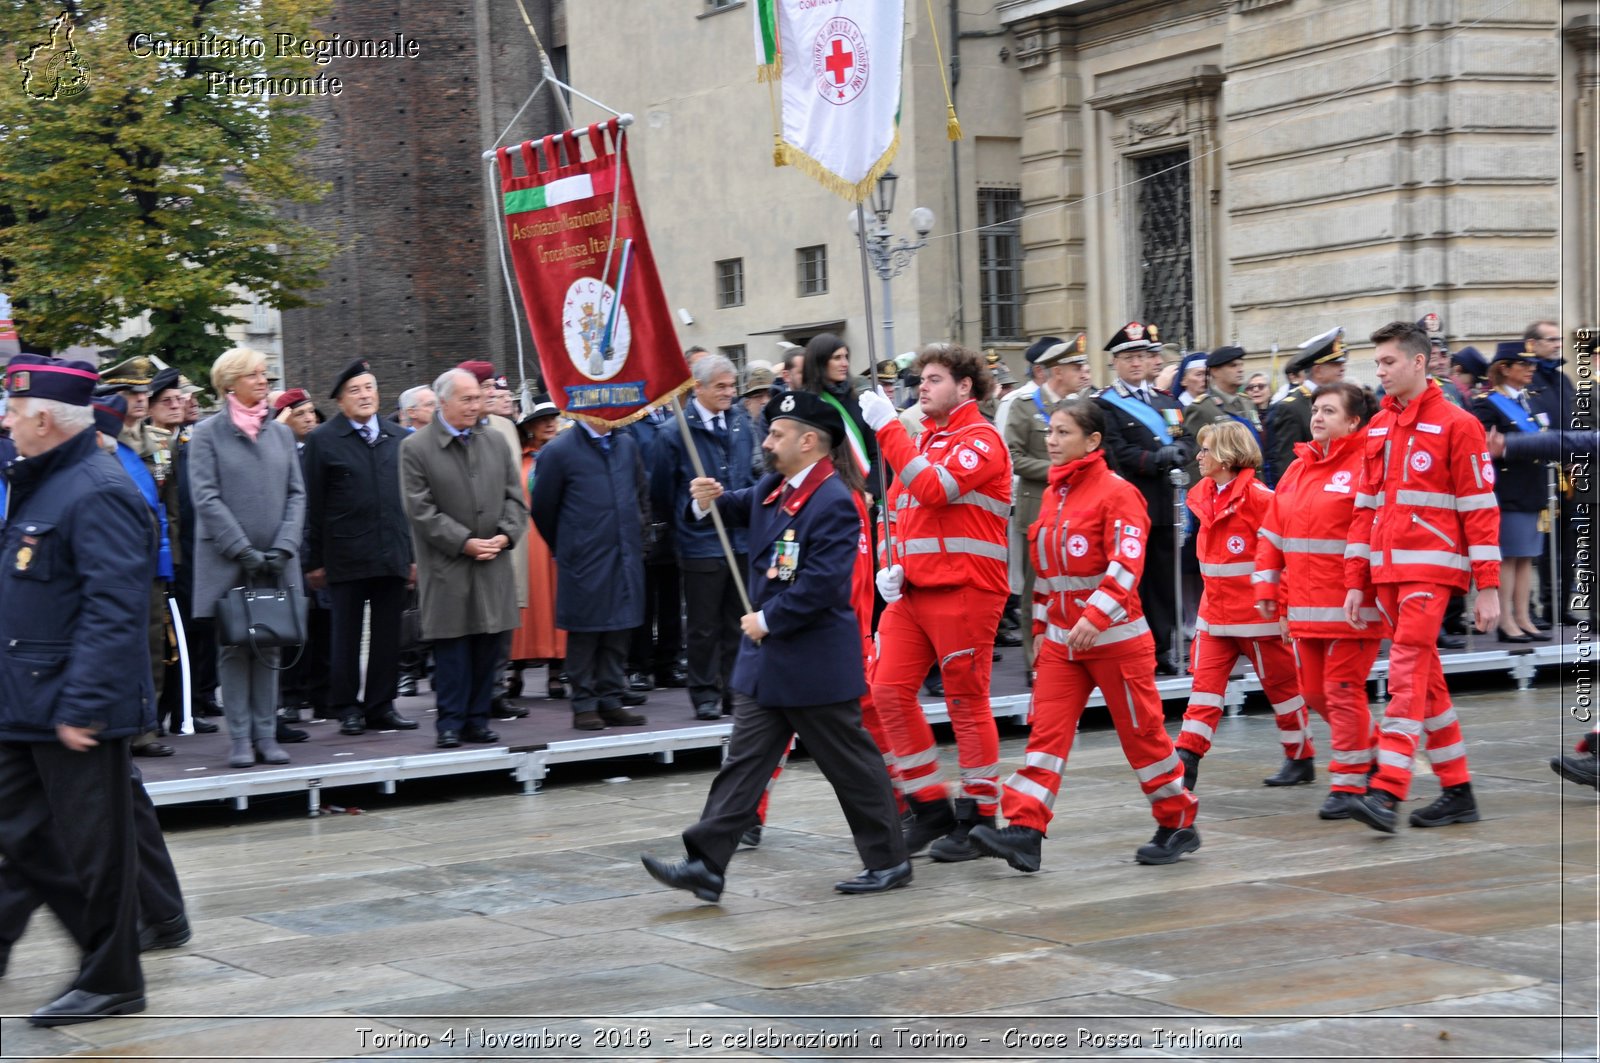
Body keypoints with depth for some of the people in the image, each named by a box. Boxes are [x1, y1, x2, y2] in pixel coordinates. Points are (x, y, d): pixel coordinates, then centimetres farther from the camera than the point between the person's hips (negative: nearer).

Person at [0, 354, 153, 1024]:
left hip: (77, 711, -10)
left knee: (94, 847, 2)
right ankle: (104, 940, 26)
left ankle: (111, 982, 14)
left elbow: (112, 610, -24)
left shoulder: (98, 493, -19)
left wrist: (81, 706, -26)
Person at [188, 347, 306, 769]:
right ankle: (240, 738, 3)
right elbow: (206, 498, -8)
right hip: (226, 561, -4)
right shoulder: (208, 433, -2)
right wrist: (244, 550, -14)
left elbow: (296, 494, 8)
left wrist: (283, 547, -6)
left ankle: (266, 735, 9)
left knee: (269, 649, 5)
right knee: (233, 650, 0)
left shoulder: (281, 433, 11)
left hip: (275, 562, 4)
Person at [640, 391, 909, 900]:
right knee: (744, 760, 5)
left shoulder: (833, 503, -19)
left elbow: (822, 584, -26)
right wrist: (710, 501, -1)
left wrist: (767, 620, -17)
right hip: (767, 658, 9)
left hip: (816, 662, -9)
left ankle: (889, 861, 17)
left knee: (852, 763, 4)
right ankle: (706, 863, 3)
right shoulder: (773, 488, 9)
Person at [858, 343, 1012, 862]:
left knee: (967, 701, -2)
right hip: (913, 587, 8)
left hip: (964, 589, -8)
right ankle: (930, 809, 12)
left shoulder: (980, 439, -6)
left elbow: (935, 488, -22)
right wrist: (894, 566, 10)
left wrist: (888, 428, -19)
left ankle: (977, 818, 7)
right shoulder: (923, 440, 21)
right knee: (889, 690, 1)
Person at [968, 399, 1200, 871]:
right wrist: (1041, 623, 20)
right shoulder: (1054, 494, 12)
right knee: (1047, 731, -3)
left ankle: (1178, 824, 18)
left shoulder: (1116, 492, -12)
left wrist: (1095, 616, -33)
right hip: (1062, 639, 7)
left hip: (1114, 637, -7)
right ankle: (1024, 830, -9)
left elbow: (1127, 564, -23)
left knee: (1141, 732, 3)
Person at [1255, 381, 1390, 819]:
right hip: (1305, 607, 8)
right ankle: (1372, 747, 33)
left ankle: (1349, 783, 4)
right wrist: (1267, 588, 10)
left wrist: (1368, 589, -18)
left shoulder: (1366, 466, -9)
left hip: (1352, 606, -8)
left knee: (1343, 690, -5)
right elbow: (1273, 533, 15)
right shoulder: (1298, 469, 14)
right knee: (1314, 692, 12)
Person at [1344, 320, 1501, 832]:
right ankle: (1457, 791, 16)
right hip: (1386, 570, 7)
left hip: (1431, 566, -7)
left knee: (1408, 670, -15)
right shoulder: (1378, 427, 14)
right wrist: (1356, 582, 11)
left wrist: (1488, 587, -10)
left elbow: (1480, 508, -6)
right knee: (1425, 676, 10)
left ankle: (1387, 791, -22)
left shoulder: (1456, 424, -5)